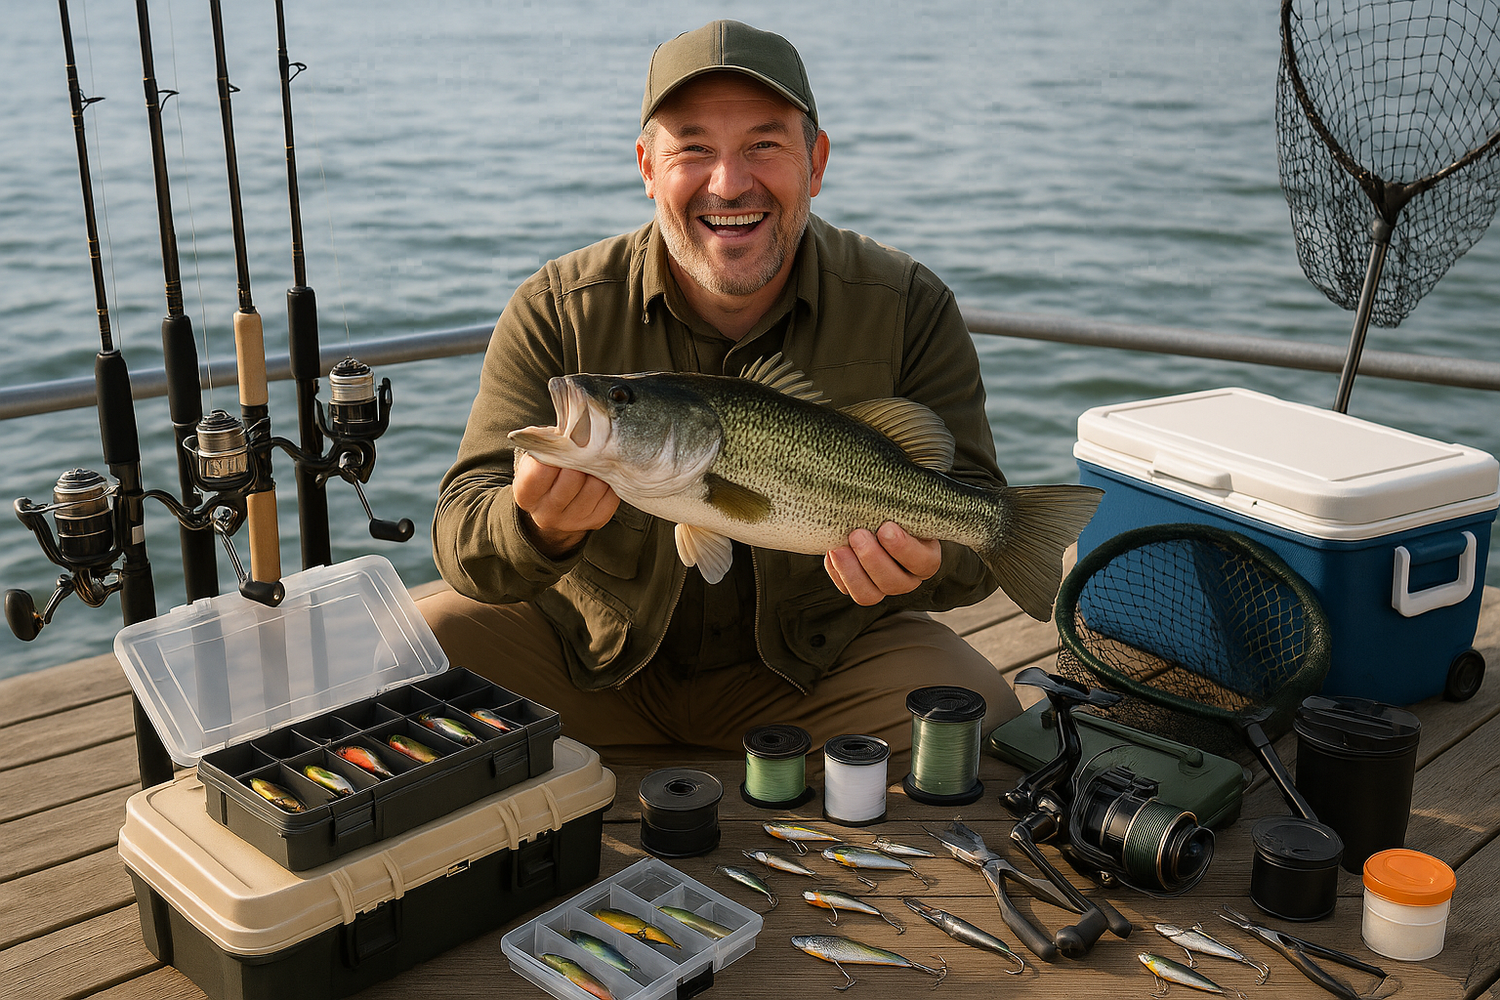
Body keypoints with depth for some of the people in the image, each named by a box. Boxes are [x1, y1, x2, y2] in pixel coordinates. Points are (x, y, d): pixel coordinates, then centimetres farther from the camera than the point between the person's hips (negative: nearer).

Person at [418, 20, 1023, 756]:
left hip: (819, 655, 0)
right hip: (592, 647, 1)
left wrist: (924, 559, -36)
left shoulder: (909, 310, -11)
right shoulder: (554, 314, -12)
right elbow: (463, 539, -15)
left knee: (983, 720, -25)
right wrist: (542, 528, -41)